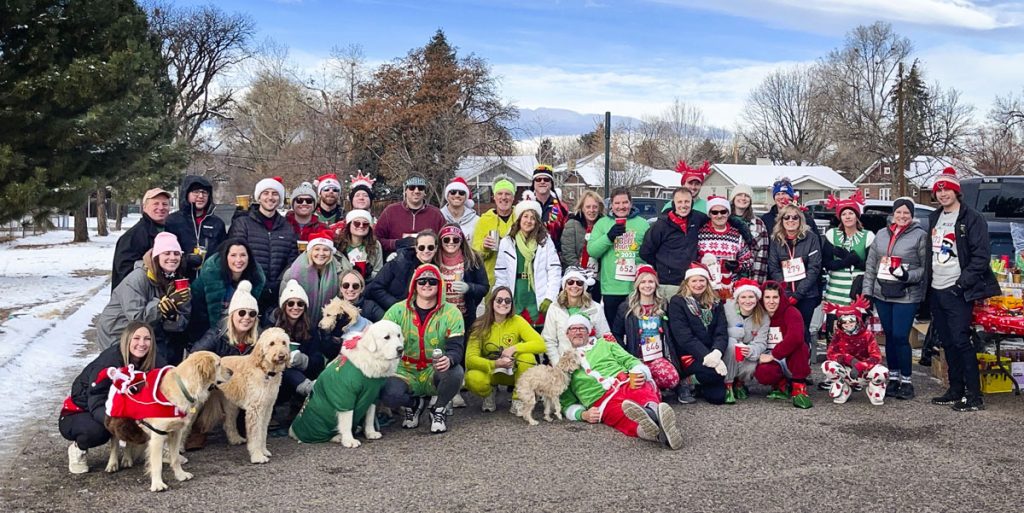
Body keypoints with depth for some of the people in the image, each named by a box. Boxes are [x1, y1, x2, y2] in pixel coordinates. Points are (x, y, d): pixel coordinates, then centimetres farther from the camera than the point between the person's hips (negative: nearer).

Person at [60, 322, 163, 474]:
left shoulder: (154, 361, -17)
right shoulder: (109, 360, -29)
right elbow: (96, 406, -33)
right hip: (78, 413, -4)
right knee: (98, 430, -34)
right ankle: (78, 448, -2)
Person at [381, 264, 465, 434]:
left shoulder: (451, 313, -4)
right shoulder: (397, 310, -1)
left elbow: (456, 348, -12)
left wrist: (449, 359, -37)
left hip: (435, 374, 0)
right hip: (405, 373, 0)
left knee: (455, 372, -34)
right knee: (389, 395, -31)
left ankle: (438, 410, -1)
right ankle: (414, 404, 9)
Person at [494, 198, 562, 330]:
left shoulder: (545, 241, 5)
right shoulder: (506, 242, 8)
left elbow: (555, 271, 0)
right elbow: (500, 275, 8)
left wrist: (550, 298, -8)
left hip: (539, 302, -1)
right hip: (516, 302, 1)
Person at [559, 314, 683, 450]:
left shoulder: (604, 343, 27)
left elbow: (630, 361, 17)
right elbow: (568, 404, 23)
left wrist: (639, 374, -7)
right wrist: (583, 414, 0)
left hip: (628, 384, 2)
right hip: (603, 401, -2)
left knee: (644, 393, -36)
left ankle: (651, 411, -70)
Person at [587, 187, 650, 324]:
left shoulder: (643, 224, 9)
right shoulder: (602, 223, 7)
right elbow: (591, 251, -2)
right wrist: (609, 236, -15)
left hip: (637, 288, 1)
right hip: (611, 288, 0)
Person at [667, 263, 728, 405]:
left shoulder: (715, 303, 12)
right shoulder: (677, 302, -2)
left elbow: (722, 332, -1)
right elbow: (684, 337, -12)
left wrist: (716, 352, -23)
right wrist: (706, 356, -26)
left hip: (712, 355, 4)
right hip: (688, 356, -4)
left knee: (718, 397, -16)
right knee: (716, 371, -32)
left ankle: (701, 386, 16)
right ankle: (685, 383, -5)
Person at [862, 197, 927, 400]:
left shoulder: (920, 235, -3)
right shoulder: (882, 234, 11)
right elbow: (870, 265, 13)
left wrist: (908, 276, -19)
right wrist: (867, 291, 8)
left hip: (907, 296, -5)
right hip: (882, 294, 5)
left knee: (900, 337, -7)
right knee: (889, 336, 11)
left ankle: (906, 381, 7)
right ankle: (893, 377, 23)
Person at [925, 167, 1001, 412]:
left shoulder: (972, 218, -6)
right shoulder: (934, 218, 15)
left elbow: (980, 256, -11)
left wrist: (963, 282, -16)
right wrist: (927, 278, 11)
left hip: (957, 292, -7)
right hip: (936, 290, 7)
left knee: (960, 341, -10)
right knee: (947, 343, 11)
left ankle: (974, 396, -4)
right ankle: (955, 391, 19)